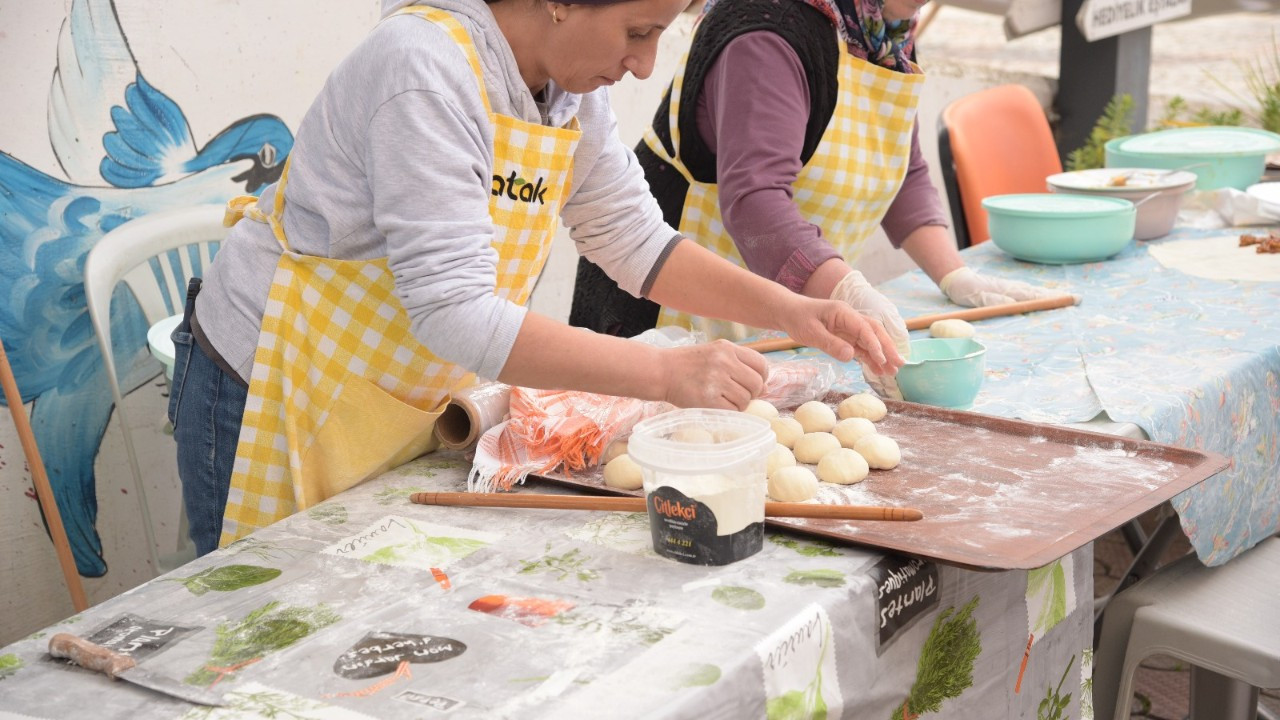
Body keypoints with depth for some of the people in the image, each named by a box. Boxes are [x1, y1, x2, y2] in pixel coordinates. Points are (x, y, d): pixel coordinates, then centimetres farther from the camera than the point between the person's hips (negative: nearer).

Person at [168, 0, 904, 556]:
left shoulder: (571, 86, -3)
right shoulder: (425, 68, -28)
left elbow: (633, 239, 5)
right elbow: (455, 311, -33)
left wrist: (789, 309, -9)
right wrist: (668, 372, -34)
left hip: (401, 408, 7)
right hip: (273, 395, -7)